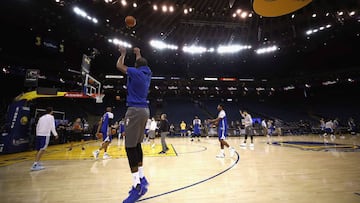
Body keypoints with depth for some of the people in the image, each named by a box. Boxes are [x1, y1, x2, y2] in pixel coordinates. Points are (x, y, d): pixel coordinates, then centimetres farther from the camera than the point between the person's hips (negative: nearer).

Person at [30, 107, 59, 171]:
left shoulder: (41, 117, 18)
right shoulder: (51, 117, -2)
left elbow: (37, 127, 19)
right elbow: (52, 127, -8)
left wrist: (37, 135, 26)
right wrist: (55, 134, -1)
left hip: (39, 134, 7)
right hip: (45, 135, -7)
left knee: (39, 150, 16)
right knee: (42, 149, -9)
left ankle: (37, 163, 26)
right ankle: (35, 165, -16)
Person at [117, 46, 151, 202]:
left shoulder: (135, 72, -4)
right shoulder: (147, 73, 16)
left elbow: (119, 65, 9)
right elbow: (143, 64, 38)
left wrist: (123, 54, 26)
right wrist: (138, 54, 51)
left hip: (135, 110, -8)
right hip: (144, 110, 8)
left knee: (130, 146, -7)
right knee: (136, 144, 13)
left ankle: (137, 186, -5)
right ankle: (141, 178, 21)